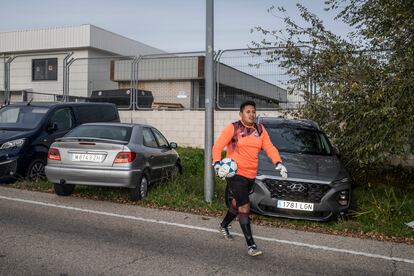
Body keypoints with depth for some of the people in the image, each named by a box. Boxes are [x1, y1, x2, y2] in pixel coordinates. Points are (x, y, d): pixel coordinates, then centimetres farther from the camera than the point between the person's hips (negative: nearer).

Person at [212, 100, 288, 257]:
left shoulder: (260, 129, 8)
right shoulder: (233, 128, -6)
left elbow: (269, 147, 3)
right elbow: (218, 146, -8)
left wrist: (278, 163, -13)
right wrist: (217, 163, -25)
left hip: (251, 175, 6)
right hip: (235, 174, -6)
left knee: (237, 203, 23)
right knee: (244, 207, -10)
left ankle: (224, 225, 49)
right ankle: (250, 245, -5)